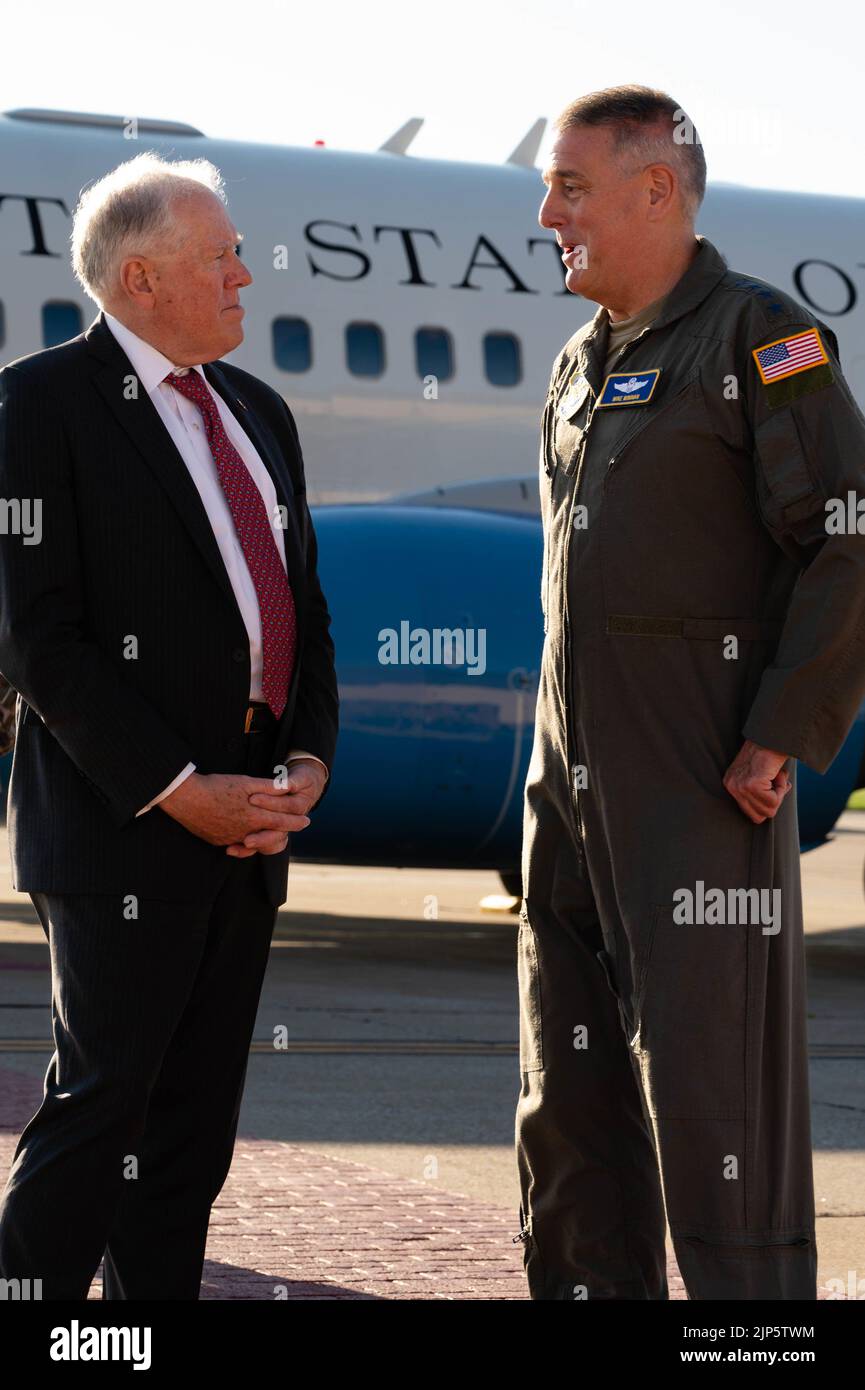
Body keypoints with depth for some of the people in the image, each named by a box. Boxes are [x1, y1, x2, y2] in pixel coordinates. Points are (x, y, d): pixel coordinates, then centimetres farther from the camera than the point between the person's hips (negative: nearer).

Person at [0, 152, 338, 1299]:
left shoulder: (257, 413, 17)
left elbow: (303, 602, 18)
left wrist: (307, 761, 0)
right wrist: (180, 791, -17)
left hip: (249, 823, 7)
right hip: (121, 829, -7)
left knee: (196, 1120, 9)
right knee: (98, 1106, -7)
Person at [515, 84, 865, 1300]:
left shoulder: (757, 336, -7)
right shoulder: (583, 365, 18)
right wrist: (564, 752, 17)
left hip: (703, 791, -8)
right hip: (574, 786, 8)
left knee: (714, 1093, -9)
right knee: (569, 1102, 11)